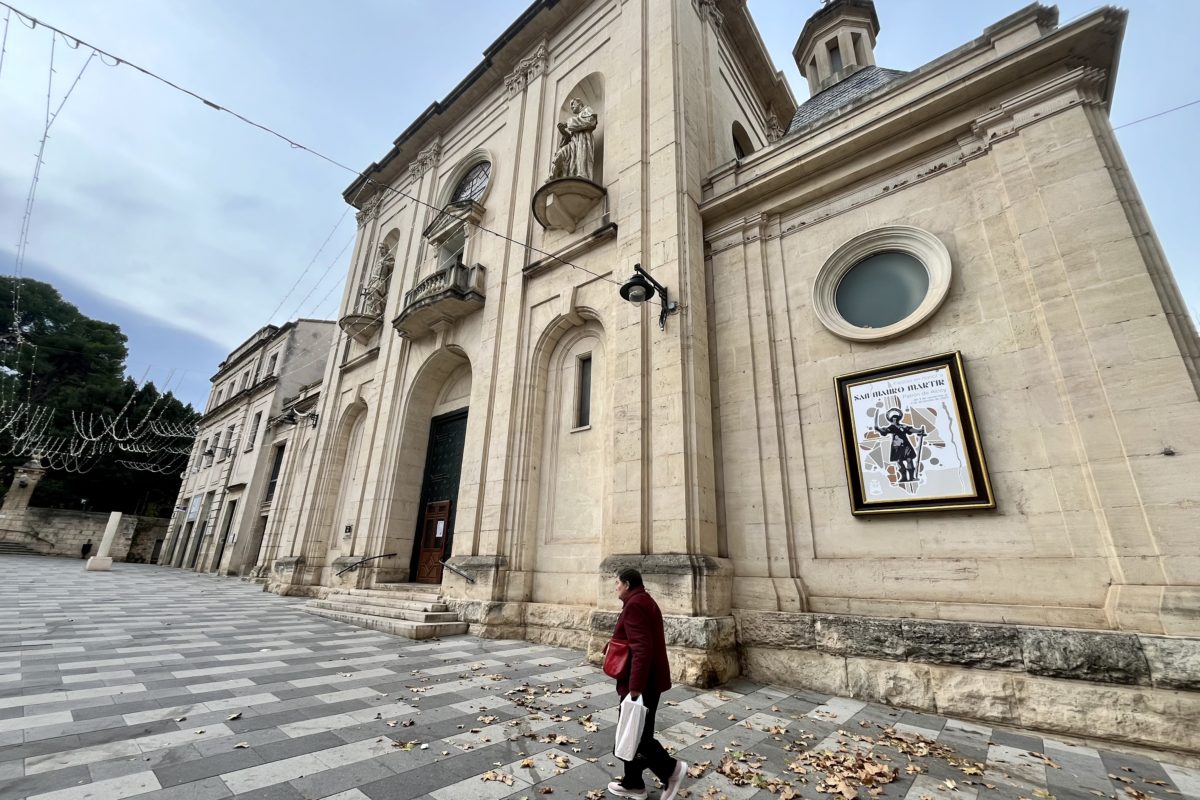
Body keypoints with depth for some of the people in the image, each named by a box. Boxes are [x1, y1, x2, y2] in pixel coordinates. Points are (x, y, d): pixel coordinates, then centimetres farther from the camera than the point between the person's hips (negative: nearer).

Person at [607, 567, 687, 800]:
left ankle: (671, 768, 10)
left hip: (641, 683, -10)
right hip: (650, 679, 10)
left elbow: (641, 648, -29)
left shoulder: (634, 605, -21)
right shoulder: (645, 601, 11)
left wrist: (635, 687, -30)